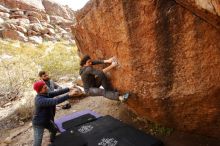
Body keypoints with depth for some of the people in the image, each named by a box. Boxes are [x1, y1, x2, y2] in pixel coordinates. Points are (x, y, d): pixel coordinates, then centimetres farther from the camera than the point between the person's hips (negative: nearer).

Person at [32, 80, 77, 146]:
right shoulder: (40, 100, -36)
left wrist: (68, 89, -26)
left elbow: (57, 92, -15)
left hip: (47, 120, 9)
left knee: (54, 130, 29)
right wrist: (68, 95, -47)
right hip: (39, 124, -9)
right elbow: (55, 101, -45)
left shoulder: (45, 94, -10)